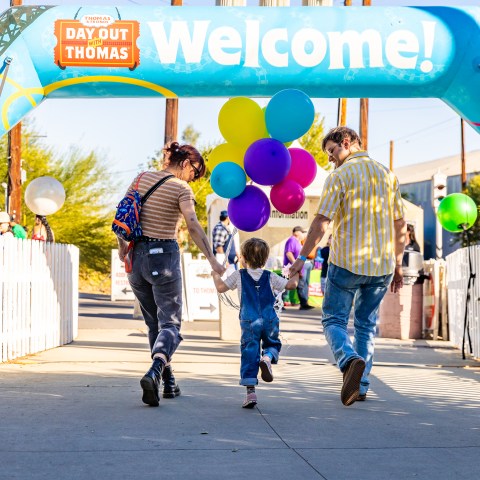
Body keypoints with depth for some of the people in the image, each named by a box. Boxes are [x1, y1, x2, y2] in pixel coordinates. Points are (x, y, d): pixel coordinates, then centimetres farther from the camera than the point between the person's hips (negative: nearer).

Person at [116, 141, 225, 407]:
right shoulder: (181, 189, -9)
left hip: (137, 256, 6)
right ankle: (154, 373, -28)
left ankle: (169, 383, 21)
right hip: (164, 257, -6)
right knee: (170, 323, -2)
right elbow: (193, 226, -20)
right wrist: (212, 260, -21)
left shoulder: (141, 178, 8)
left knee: (154, 323, 17)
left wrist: (122, 247, 22)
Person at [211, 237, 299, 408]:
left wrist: (216, 275, 23)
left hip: (249, 322, -1)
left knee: (249, 353, 1)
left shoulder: (239, 275, 6)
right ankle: (267, 358, -13)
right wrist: (296, 273, 28)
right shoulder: (270, 277, 10)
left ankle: (250, 391, -7)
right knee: (273, 344, 24)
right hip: (270, 320, 1)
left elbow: (221, 288, 4)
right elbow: (291, 285, 8)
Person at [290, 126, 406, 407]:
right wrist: (397, 265, 20)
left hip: (346, 263, -5)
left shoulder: (340, 176, -6)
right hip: (382, 265, 5)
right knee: (366, 325, 15)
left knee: (334, 320, 5)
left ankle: (351, 361, -23)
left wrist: (302, 257, -7)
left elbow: (321, 222, -13)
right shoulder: (387, 175, 10)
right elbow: (400, 226, 13)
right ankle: (361, 386, 13)